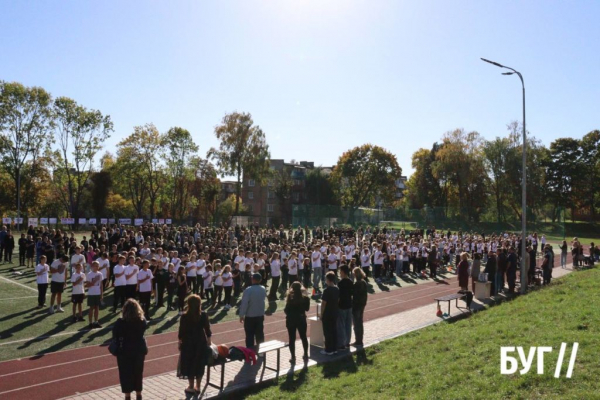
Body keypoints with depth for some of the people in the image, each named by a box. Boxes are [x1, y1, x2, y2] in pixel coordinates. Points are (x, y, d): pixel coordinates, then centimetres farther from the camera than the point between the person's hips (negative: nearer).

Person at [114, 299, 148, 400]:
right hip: (139, 350, 3)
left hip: (124, 351, -3)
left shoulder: (120, 323, -19)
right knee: (138, 372, 17)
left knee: (126, 374, 11)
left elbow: (115, 337, -10)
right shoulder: (142, 321, -10)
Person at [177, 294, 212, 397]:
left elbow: (181, 331, -8)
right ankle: (198, 387, 22)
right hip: (201, 342, 2)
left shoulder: (185, 316, -14)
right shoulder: (204, 315, -8)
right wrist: (208, 340, 12)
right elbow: (207, 329, -1)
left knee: (189, 365, 11)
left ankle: (191, 387, 19)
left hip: (188, 343, -2)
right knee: (199, 364, 13)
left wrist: (180, 342, 5)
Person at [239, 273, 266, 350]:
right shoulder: (263, 289, 0)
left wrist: (241, 315, -11)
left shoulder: (248, 290, -20)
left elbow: (244, 303, -19)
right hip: (260, 315, 5)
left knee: (250, 335, 5)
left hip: (250, 316, -5)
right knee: (260, 334, 15)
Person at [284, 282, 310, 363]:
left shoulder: (291, 298, -16)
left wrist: (286, 310, 8)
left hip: (291, 320, -3)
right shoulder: (305, 297, -5)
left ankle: (293, 358, 11)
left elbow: (286, 310, -12)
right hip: (301, 319, 3)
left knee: (292, 339, 7)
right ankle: (306, 355, 27)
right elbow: (307, 308, 5)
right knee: (303, 337, 18)